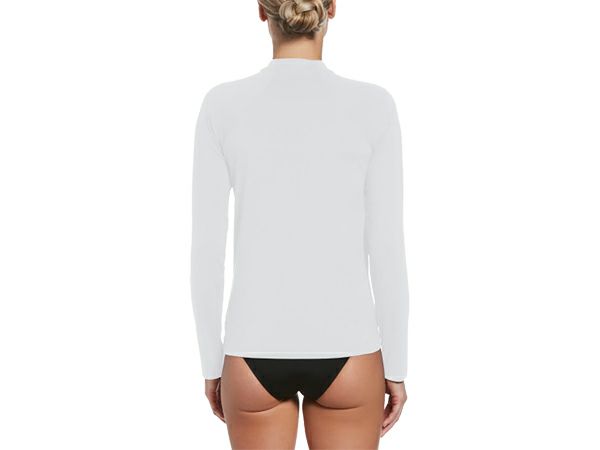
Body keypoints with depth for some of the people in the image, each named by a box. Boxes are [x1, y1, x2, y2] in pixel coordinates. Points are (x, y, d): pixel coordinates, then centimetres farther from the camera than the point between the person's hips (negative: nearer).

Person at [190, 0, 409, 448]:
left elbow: (206, 249, -4)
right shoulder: (373, 106, -8)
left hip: (256, 352, 1)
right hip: (345, 353, 0)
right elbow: (388, 250, -7)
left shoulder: (222, 105, -6)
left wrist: (212, 361, 9)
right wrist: (396, 366, 5)